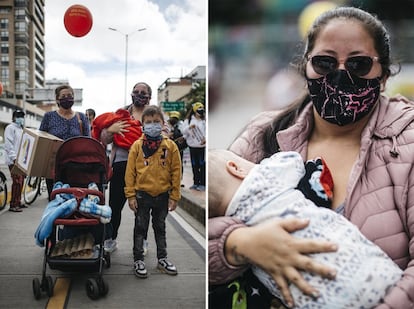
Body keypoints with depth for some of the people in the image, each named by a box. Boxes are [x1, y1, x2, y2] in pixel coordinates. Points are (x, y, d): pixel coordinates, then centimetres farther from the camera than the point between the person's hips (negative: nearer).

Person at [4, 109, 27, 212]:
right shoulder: (10, 128, -4)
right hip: (14, 160, -8)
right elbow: (8, 144, -13)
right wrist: (14, 157, -21)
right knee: (17, 181, -13)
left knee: (20, 181, 9)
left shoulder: (21, 129, 22)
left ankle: (18, 202, 17)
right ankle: (13, 205, -11)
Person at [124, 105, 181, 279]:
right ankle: (138, 260, 19)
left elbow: (176, 171, 0)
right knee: (140, 228, 8)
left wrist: (174, 196, -1)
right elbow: (130, 172, -4)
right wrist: (130, 195, -7)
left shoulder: (170, 146, -3)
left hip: (162, 195, 2)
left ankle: (162, 259, 29)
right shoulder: (137, 146, -6)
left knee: (160, 228, 16)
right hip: (142, 195, -1)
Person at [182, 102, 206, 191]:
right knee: (194, 165, 11)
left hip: (202, 146, -3)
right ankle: (196, 183, 21)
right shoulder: (189, 120, 5)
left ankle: (202, 184, 4)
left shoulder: (204, 120, -1)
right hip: (192, 146, 3)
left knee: (202, 165, -2)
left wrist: (205, 138, -21)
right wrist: (189, 127, -18)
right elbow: (184, 131, 0)